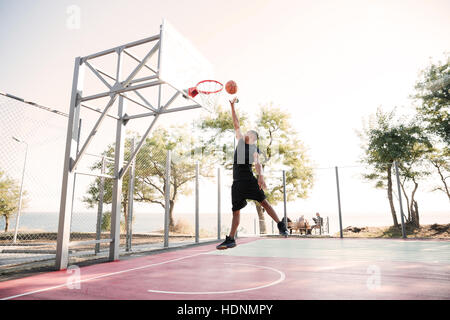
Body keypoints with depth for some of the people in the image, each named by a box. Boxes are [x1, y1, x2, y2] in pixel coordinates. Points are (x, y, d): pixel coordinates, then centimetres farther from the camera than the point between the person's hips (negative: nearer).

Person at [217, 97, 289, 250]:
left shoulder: (255, 149, 3)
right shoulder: (240, 140, 17)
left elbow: (258, 164, -10)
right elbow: (236, 124, 16)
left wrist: (261, 176, -29)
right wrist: (232, 106, 13)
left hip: (249, 179, -4)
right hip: (237, 181, 5)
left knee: (263, 201, -8)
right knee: (236, 209, 5)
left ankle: (281, 225, 4)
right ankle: (231, 239, 7)